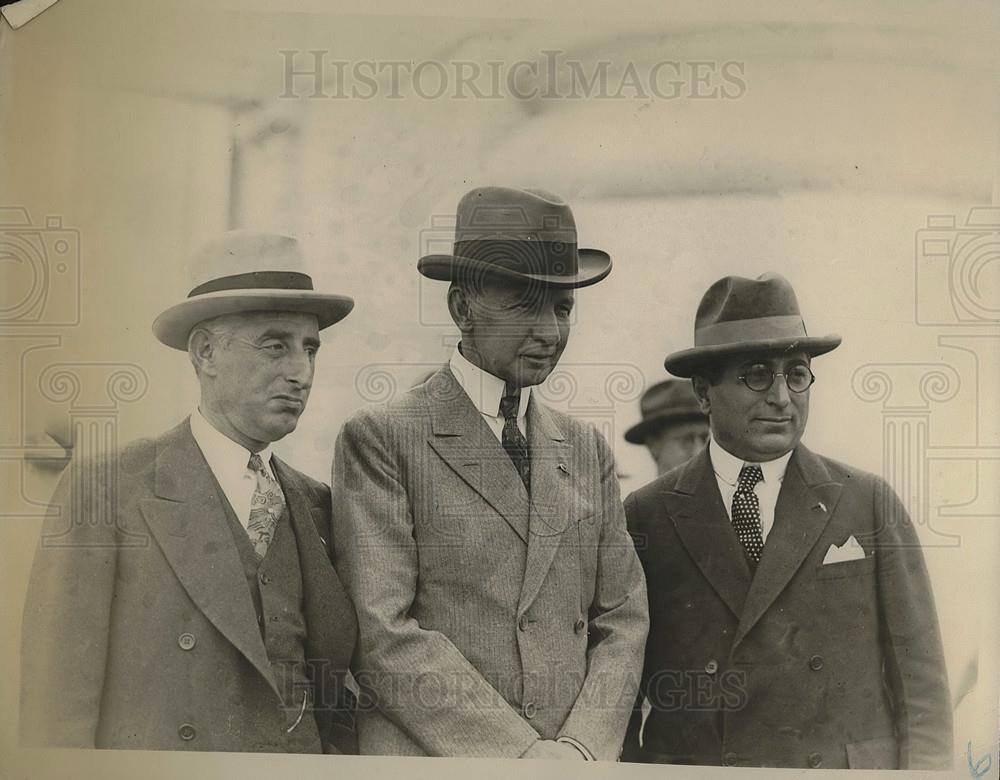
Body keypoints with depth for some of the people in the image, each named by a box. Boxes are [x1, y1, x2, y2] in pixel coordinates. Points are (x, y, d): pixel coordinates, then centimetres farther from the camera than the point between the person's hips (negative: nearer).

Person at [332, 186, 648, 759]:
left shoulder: (588, 449, 9)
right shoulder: (381, 439, -7)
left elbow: (622, 619, 7)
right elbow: (382, 632, -14)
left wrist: (582, 746, -9)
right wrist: (520, 752, -16)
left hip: (577, 753, 4)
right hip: (428, 757, -4)